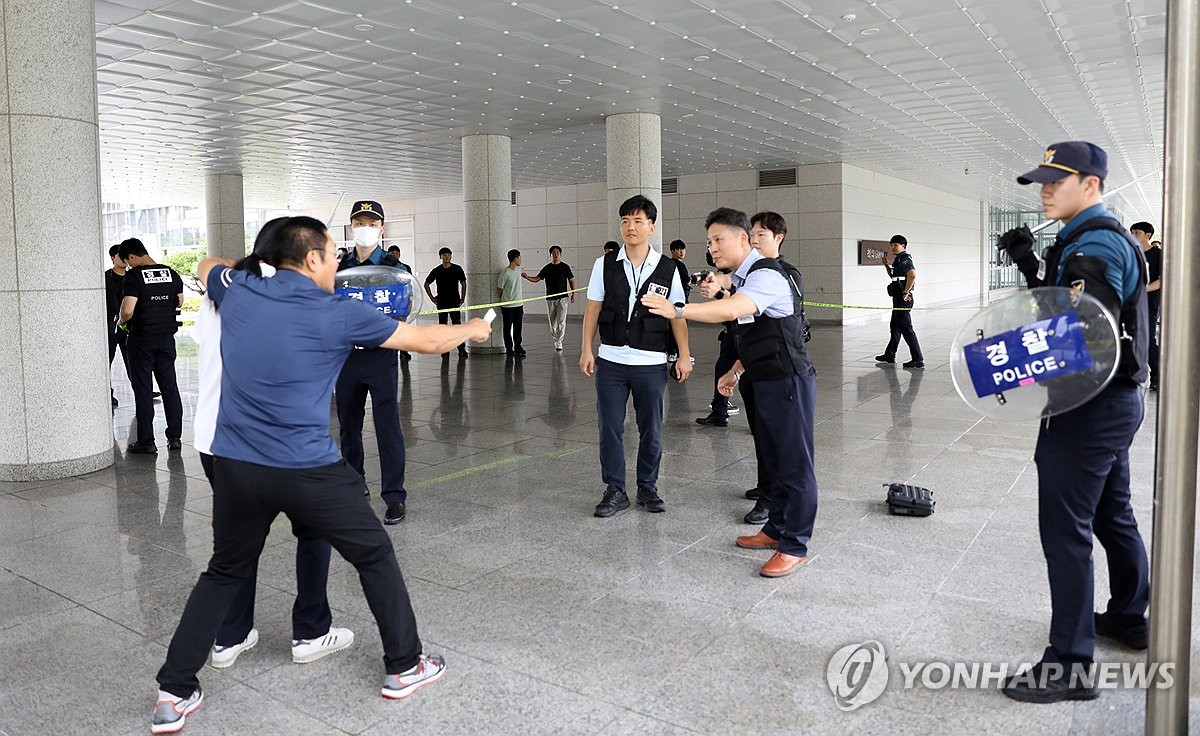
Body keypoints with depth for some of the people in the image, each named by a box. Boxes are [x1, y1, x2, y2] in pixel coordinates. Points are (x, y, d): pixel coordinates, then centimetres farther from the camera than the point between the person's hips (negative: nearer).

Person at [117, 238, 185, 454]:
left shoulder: (134, 276, -14)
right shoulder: (170, 273, 3)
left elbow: (127, 310, -20)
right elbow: (180, 302, 16)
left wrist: (121, 322, -1)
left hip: (142, 340, -5)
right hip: (167, 337, 5)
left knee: (143, 389, 2)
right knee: (169, 386, 11)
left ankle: (146, 442, 6)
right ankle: (175, 437, 15)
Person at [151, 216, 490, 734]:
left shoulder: (237, 293, 5)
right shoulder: (338, 315, -6)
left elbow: (206, 266, 31)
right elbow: (425, 341, 4)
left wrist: (252, 267, 41)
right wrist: (472, 329, 21)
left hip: (234, 467, 5)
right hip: (306, 471, -4)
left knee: (223, 573, 23)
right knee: (374, 555, 15)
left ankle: (174, 693, 24)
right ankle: (405, 666, 25)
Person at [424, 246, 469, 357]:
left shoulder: (457, 269, 2)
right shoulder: (436, 271, 3)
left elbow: (463, 283, 11)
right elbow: (426, 284, 14)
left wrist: (463, 298, 4)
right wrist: (432, 297, 8)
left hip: (455, 302, -2)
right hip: (441, 303, 2)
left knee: (457, 325, -9)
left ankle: (461, 349, -11)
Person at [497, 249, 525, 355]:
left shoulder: (518, 269, 8)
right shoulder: (505, 273, -15)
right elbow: (499, 288, -7)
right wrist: (503, 302, 3)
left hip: (518, 304, 6)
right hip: (507, 306, -6)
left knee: (518, 328, 9)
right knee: (508, 328, 3)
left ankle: (518, 347, 16)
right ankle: (509, 349, 9)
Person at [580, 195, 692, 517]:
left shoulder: (667, 269, -1)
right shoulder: (604, 264, 0)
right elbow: (592, 309, 3)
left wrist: (684, 356, -3)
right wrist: (587, 350, -2)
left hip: (651, 363, 0)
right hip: (611, 361, 1)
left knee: (651, 430, 10)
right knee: (610, 429, 5)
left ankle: (648, 488, 27)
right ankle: (615, 491, 18)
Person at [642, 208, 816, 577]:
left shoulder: (766, 275, -19)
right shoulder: (742, 279, 12)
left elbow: (731, 310, -38)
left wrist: (677, 310, -41)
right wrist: (736, 371, 18)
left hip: (788, 382, -10)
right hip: (764, 382, 10)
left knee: (795, 465, 0)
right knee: (774, 461, 19)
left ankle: (795, 546, 10)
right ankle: (776, 530, 33)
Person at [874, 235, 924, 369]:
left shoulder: (905, 259, -14)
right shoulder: (899, 259, 17)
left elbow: (912, 275, -30)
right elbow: (893, 276, 31)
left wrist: (905, 293, -24)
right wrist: (886, 265, 17)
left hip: (903, 299, -11)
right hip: (898, 299, 11)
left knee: (906, 329, -9)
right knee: (895, 327, 19)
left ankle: (918, 360, -8)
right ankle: (889, 356, 31)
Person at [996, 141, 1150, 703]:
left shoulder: (1094, 245, -18)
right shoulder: (1105, 238, 15)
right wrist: (1034, 269, 1)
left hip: (1090, 407, -11)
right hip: (1113, 401, 11)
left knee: (1065, 531, -7)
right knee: (1113, 515, 23)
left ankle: (1070, 665, 1)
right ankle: (1129, 618, 41)